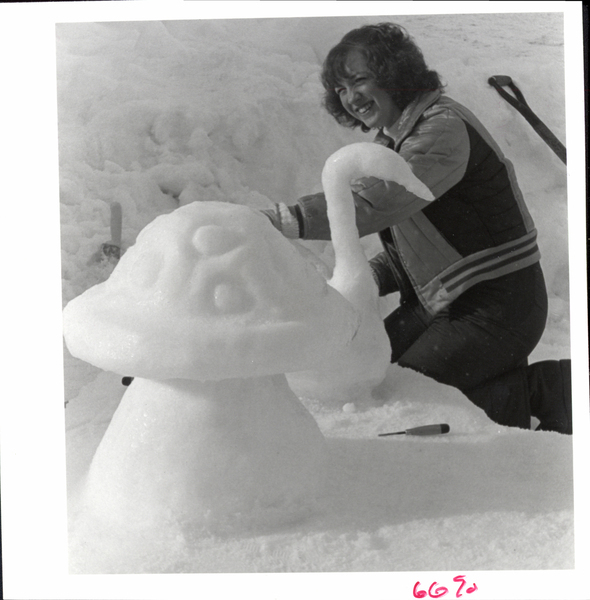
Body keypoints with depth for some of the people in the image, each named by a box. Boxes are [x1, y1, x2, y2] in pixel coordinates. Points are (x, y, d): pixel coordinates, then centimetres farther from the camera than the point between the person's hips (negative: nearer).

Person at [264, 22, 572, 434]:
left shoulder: (443, 127, -19)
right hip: (441, 300, 9)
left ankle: (544, 389, 1)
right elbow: (403, 250, 13)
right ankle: (506, 373, 13)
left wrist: (281, 220, -41)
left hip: (497, 306, -9)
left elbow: (376, 201, -35)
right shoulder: (393, 140, 12)